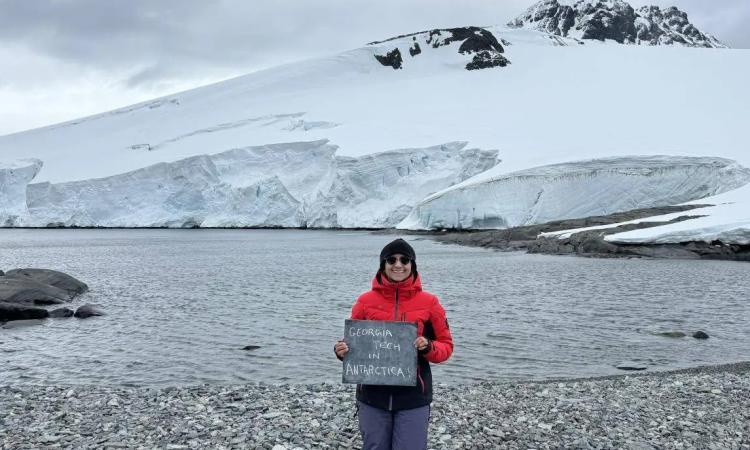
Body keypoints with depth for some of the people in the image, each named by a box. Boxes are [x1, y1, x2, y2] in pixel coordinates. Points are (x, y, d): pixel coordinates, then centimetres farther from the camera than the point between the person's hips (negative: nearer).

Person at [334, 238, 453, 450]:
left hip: (413, 397, -1)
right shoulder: (365, 301, 1)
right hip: (372, 396, 1)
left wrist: (428, 347, -16)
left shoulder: (429, 302, -1)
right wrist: (342, 351, -11)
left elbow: (446, 346, 4)